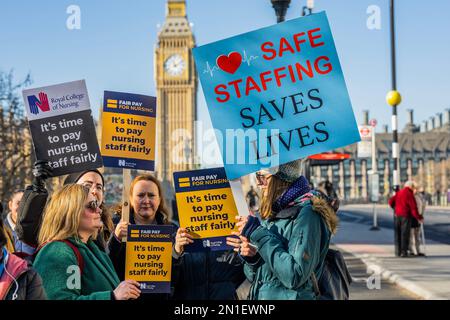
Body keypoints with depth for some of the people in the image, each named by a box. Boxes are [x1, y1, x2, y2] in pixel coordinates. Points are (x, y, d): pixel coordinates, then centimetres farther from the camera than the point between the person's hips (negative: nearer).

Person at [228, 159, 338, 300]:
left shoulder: (307, 214, -16)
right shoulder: (268, 214, 4)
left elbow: (295, 277, -25)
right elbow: (254, 277, 10)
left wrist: (259, 234, -23)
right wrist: (251, 258, -10)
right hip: (259, 295, 7)